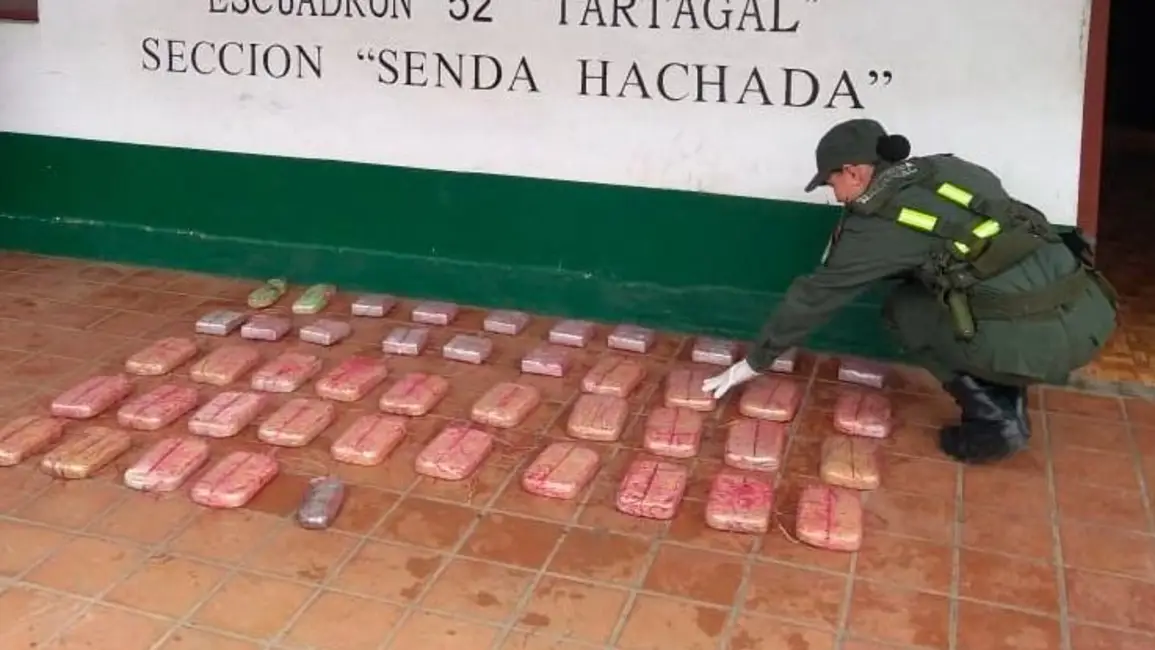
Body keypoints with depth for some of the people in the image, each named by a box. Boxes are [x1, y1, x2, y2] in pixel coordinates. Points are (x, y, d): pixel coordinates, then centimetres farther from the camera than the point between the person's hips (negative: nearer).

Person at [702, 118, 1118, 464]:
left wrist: (756, 362, 23)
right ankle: (1007, 402, 20)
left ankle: (993, 418, 8)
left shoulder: (876, 225, 1)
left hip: (1037, 337, -7)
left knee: (904, 309, 16)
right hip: (1094, 311, 7)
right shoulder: (946, 168, 18)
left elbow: (813, 295, 11)